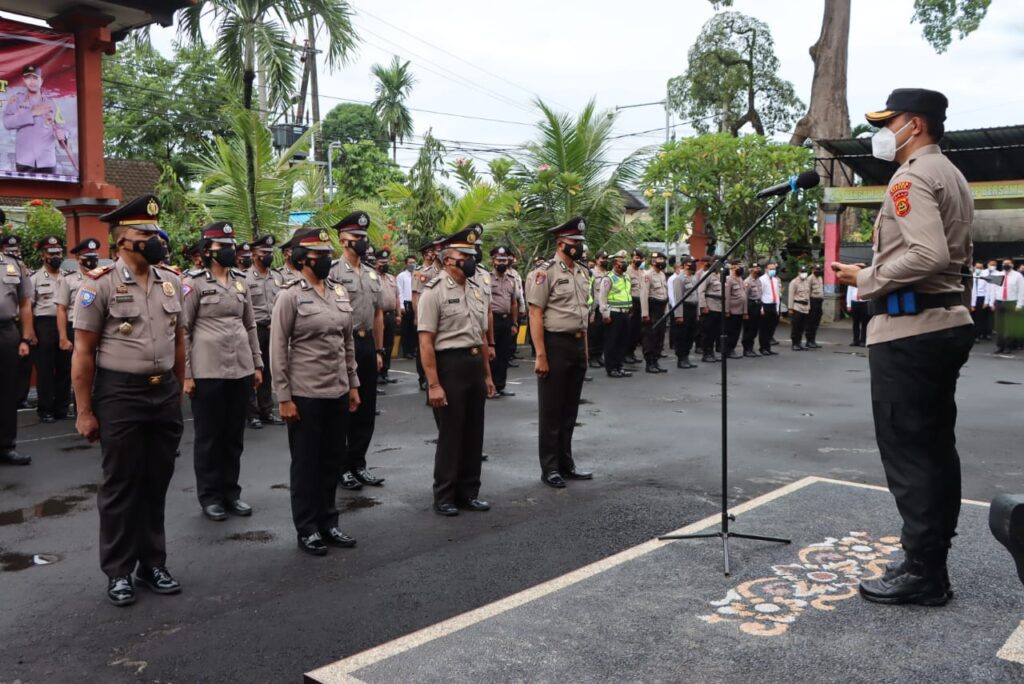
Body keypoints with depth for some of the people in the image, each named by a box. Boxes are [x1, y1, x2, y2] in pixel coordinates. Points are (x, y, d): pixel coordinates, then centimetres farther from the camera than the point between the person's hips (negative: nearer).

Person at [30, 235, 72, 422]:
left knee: (64, 368, 7)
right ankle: (45, 409, 8)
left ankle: (62, 407, 17)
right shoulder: (35, 278, 2)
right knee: (45, 369, 1)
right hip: (44, 325, -3)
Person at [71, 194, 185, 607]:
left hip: (164, 394, 5)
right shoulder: (100, 285, -10)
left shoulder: (171, 282, 7)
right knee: (120, 487, 6)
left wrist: (177, 393, 13)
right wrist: (84, 411, -10)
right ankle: (118, 572, 19)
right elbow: (83, 352, -9)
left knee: (156, 483, 13)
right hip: (120, 396, -5)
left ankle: (152, 564, 27)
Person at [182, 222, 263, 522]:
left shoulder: (241, 281, 11)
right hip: (207, 371, -5)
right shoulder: (193, 282, -5)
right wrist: (185, 374, -10)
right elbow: (182, 330, -6)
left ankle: (230, 491, 23)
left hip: (241, 368, 5)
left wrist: (257, 364, 11)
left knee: (234, 434, 11)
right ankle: (209, 496, 17)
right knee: (208, 436, 5)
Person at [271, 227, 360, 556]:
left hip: (338, 392, 6)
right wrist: (283, 397, -13)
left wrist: (353, 384, 12)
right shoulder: (290, 295, -9)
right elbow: (278, 349, -10)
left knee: (332, 461, 13)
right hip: (305, 394, -6)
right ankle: (307, 530, 17)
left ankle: (328, 522, 26)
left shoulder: (340, 292, 9)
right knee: (305, 464, 6)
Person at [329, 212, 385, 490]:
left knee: (367, 410, 10)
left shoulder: (372, 275, 12)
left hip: (367, 345, 7)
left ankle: (357, 464, 22)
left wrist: (379, 350, 12)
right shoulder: (332, 273, -10)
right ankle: (339, 467, 14)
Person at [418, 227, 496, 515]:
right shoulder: (434, 291, -12)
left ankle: (468, 493, 26)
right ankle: (444, 497, 16)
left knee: (474, 434, 13)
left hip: (475, 365, 7)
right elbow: (426, 342, -16)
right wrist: (433, 384, -19)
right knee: (450, 435, 2)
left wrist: (487, 374, 16)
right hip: (450, 365, -7)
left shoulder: (476, 289, 12)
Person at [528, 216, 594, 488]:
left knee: (570, 410, 15)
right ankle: (549, 468, 12)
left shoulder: (582, 272, 12)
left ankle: (566, 464, 26)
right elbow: (535, 315, -15)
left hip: (578, 345, 7)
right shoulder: (545, 272, -12)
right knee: (551, 411, 2)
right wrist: (541, 356, -19)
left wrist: (585, 350, 14)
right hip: (555, 345, -7)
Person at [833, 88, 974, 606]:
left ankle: (922, 573, 1)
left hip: (908, 329, -10)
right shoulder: (952, 176, 18)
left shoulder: (910, 177, -13)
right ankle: (930, 559, 21)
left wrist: (866, 279, -13)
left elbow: (927, 255, -26)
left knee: (907, 452, -5)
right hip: (946, 322, 10)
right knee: (936, 447, 13)